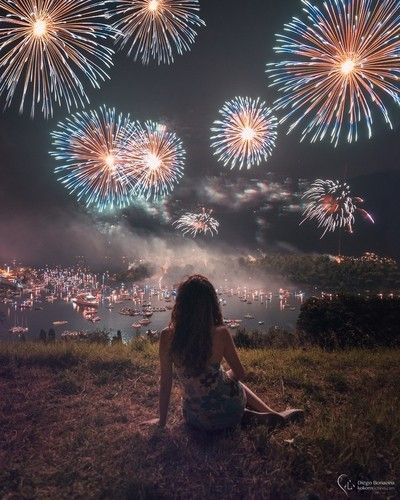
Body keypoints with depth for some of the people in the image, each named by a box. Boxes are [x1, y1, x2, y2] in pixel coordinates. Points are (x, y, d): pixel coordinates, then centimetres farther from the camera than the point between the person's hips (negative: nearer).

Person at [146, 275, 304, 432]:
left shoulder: (167, 336, -16)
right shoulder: (220, 334, -19)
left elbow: (165, 382, -6)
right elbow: (240, 374, -4)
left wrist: (162, 421, 8)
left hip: (196, 421, 2)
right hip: (227, 413, -1)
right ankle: (272, 414, 25)